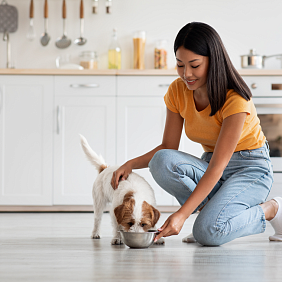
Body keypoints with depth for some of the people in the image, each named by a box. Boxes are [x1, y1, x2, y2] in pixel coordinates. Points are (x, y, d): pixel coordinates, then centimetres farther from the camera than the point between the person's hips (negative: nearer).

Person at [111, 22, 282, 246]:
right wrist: (131, 164, -21)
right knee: (161, 162, -27)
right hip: (211, 167, 5)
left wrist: (182, 214, -37)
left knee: (208, 232, -30)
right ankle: (213, 210, -7)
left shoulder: (235, 100, -25)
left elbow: (217, 166, -29)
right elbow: (168, 147, -1)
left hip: (250, 169, -5)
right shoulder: (178, 91, -6)